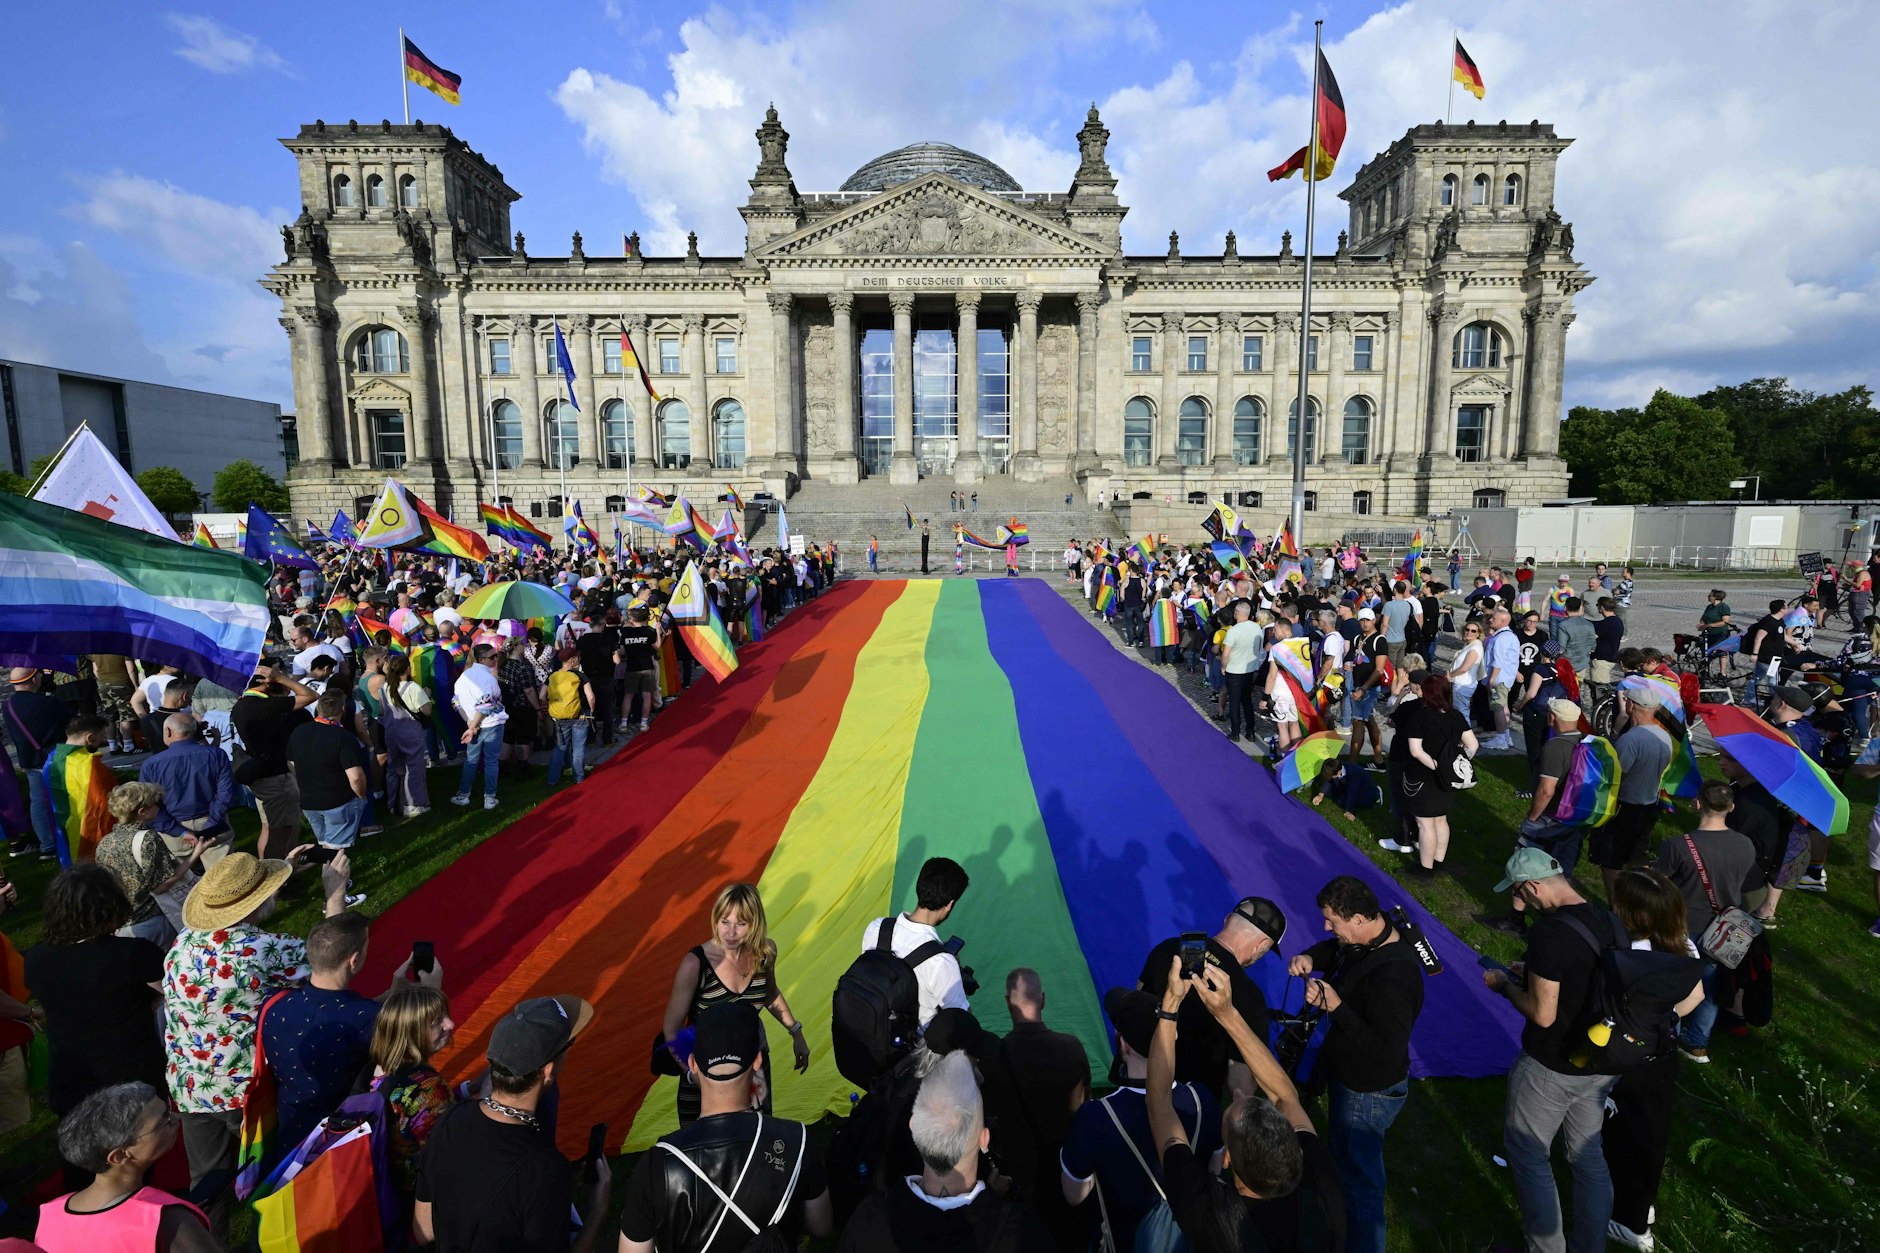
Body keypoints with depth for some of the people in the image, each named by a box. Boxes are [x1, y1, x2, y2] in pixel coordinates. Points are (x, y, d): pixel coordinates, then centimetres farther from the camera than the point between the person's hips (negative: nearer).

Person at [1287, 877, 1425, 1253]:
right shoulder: (1372, 935, -10)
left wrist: (1335, 1006, -34)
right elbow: (1331, 949, 9)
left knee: (1360, 1179, 8)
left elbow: (1387, 1051, -34)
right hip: (1348, 1074, 10)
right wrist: (1309, 958, -12)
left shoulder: (1392, 978, -37)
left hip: (1366, 1093, -10)